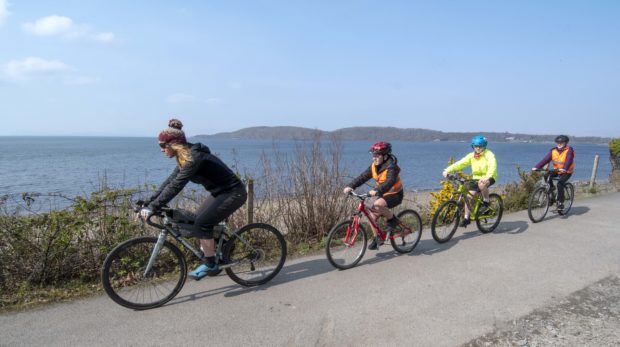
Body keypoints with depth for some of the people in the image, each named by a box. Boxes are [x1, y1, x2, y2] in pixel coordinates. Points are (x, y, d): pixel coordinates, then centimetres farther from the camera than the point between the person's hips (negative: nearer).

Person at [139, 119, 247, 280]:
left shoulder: (194, 158, -25)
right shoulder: (186, 157, 5)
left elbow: (175, 186, -30)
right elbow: (169, 181, 7)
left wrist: (152, 207, -28)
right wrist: (148, 203, 2)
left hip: (233, 194, -10)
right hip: (220, 192, 10)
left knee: (202, 223, -15)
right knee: (196, 220, 10)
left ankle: (210, 264, 0)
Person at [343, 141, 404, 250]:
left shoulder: (391, 167, -23)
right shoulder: (374, 166, -1)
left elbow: (389, 182, -39)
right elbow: (363, 177, -8)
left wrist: (377, 191, -55)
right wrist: (350, 186, -22)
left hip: (394, 194, -7)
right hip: (382, 194, 7)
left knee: (377, 205, -34)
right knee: (372, 215, -5)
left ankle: (393, 219, -8)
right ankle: (377, 239, 13)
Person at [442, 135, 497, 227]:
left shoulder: (489, 155, -15)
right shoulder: (471, 156, -1)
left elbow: (492, 166, -32)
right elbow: (460, 163, -12)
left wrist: (487, 177, -52)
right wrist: (448, 170, -27)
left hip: (488, 178, -5)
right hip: (476, 178, 5)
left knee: (481, 184, -38)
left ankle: (486, 202, -12)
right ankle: (466, 218, 4)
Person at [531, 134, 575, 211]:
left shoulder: (569, 150, -17)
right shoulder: (553, 151, -6)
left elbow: (568, 161, -32)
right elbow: (546, 159, -16)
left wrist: (564, 169, -51)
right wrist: (537, 167, -29)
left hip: (567, 172, -5)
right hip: (556, 170, 5)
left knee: (560, 184, -26)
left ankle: (561, 202, -14)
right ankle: (551, 188, 3)